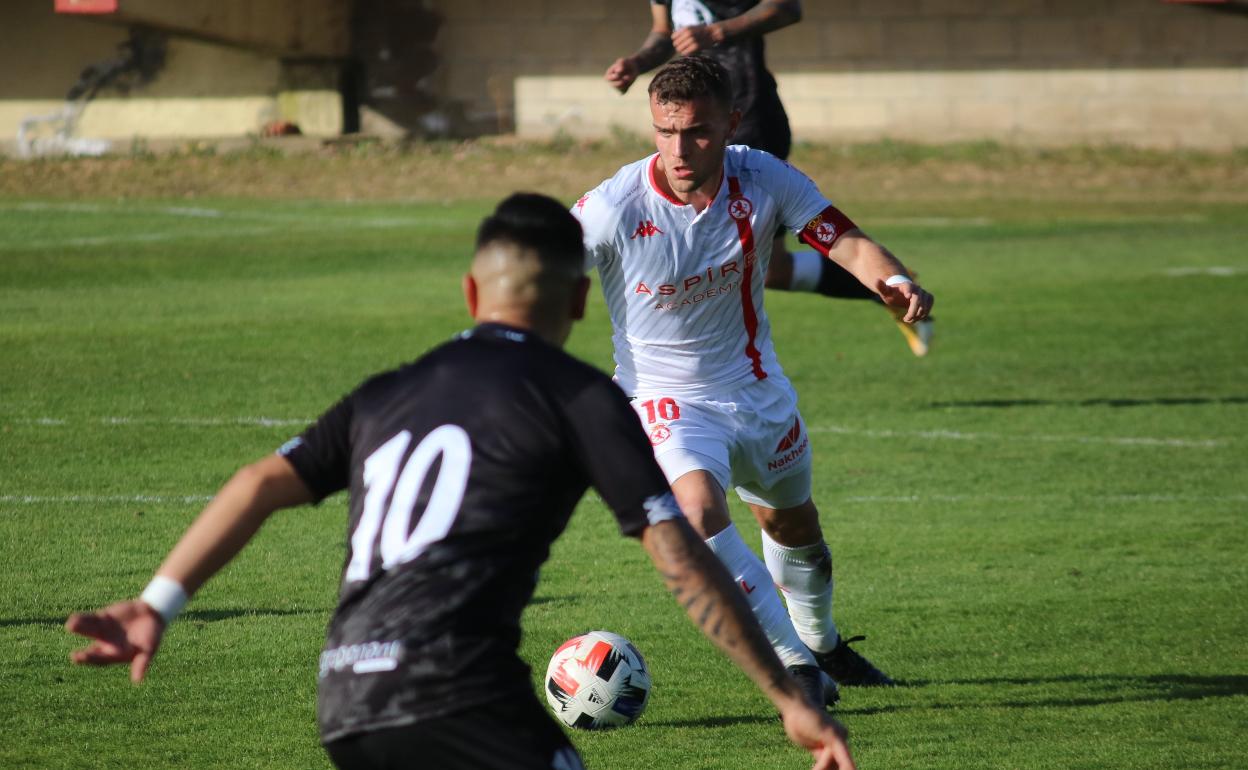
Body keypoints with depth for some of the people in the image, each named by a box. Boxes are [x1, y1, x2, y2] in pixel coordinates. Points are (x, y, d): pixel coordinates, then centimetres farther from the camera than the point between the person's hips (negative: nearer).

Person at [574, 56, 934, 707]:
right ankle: (792, 662, -27)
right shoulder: (613, 209, -25)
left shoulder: (762, 179, -16)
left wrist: (895, 281, -39)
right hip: (666, 397, -4)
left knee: (794, 525, 23)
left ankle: (822, 643, 53)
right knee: (698, 509, -33)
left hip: (756, 386, 4)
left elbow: (845, 242, -18)